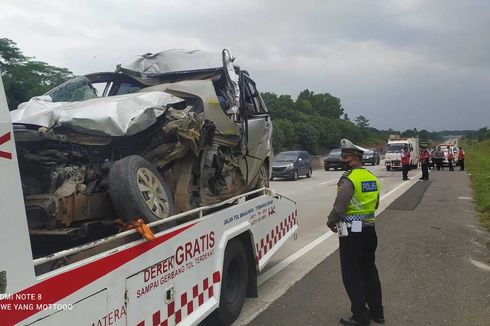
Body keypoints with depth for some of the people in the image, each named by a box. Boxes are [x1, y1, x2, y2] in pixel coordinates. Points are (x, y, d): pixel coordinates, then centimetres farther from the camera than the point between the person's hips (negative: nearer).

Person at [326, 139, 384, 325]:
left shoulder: (348, 179, -19)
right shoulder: (372, 177, 7)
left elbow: (339, 208, -20)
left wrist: (331, 221, -2)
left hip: (352, 233, -8)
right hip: (369, 229, 8)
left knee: (352, 275, 4)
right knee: (369, 271, 20)